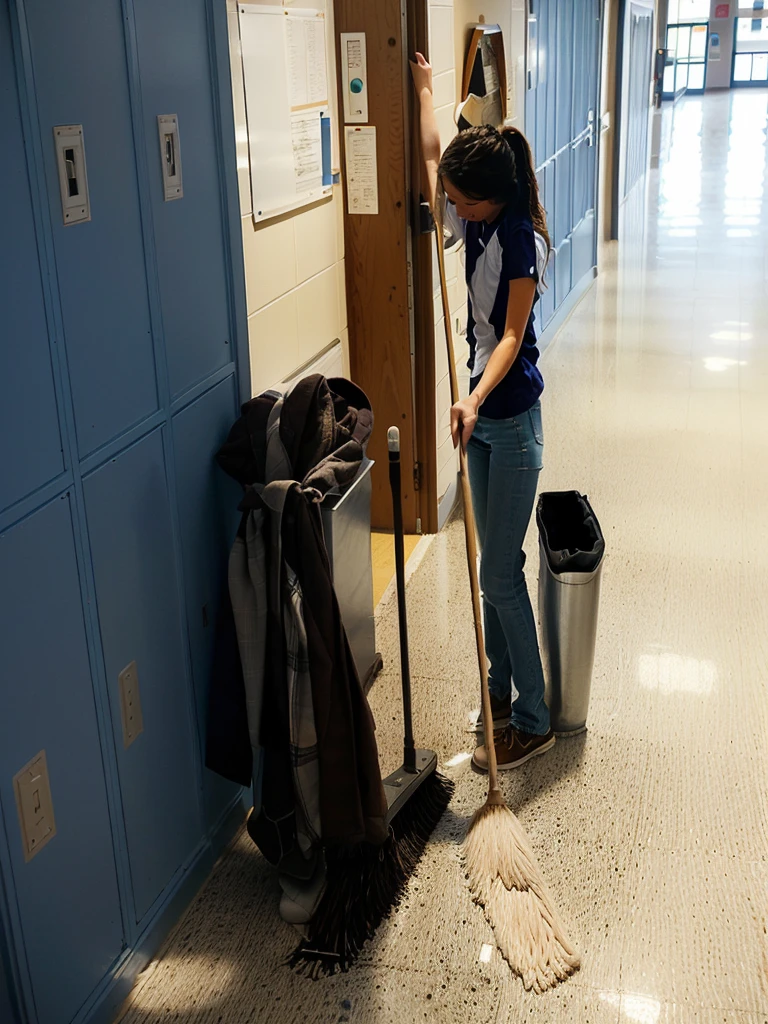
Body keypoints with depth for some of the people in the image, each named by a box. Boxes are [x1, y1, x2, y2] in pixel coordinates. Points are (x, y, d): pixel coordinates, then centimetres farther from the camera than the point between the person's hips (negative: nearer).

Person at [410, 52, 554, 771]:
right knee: (496, 563, 15)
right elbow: (431, 155, 23)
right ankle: (502, 686, 28)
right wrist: (424, 90, 34)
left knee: (499, 573, -6)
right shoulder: (478, 222, 5)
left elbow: (512, 336, -24)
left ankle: (531, 722, 5)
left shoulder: (522, 240, -19)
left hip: (510, 415, -9)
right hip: (481, 409, 9)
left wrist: (475, 402, -38)